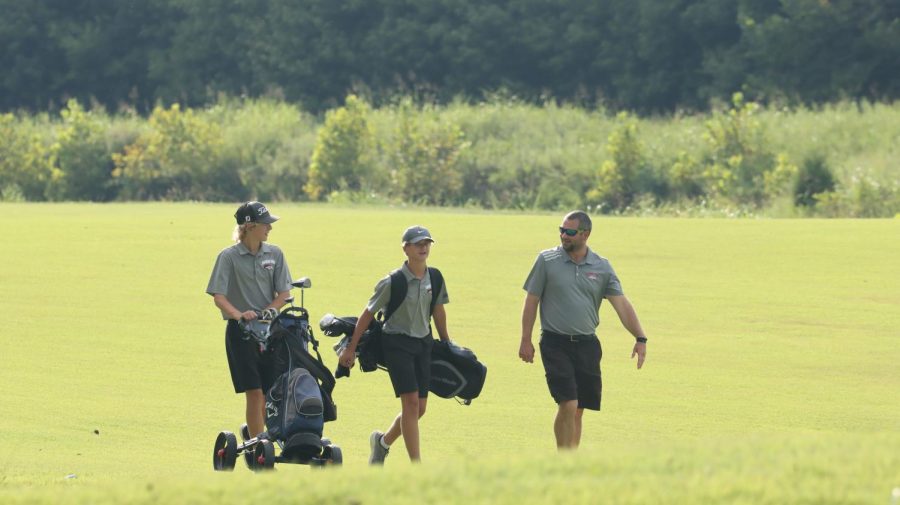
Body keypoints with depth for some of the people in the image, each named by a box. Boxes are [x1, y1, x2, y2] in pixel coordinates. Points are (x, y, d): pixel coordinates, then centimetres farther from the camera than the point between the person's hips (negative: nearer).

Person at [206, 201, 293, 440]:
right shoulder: (229, 257, -6)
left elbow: (284, 292, 5)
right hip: (241, 331, -4)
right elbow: (219, 297, -11)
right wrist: (239, 315, -29)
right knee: (255, 392, -9)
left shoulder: (274, 254, 5)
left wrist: (269, 310, -13)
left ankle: (251, 432, 30)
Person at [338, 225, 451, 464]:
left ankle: (383, 440, 33)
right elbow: (368, 313, -4)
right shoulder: (393, 282, -13)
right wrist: (351, 348, -1)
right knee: (411, 401, -15)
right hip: (397, 343, -6)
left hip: (423, 344, 6)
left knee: (420, 408, 5)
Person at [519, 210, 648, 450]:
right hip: (555, 343, -3)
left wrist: (640, 338, -11)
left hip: (587, 345, 3)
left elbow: (621, 304, 0)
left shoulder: (602, 267, 5)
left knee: (578, 409, 7)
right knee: (568, 405, -15)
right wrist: (525, 340, 0)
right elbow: (531, 301, 4)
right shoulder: (547, 260, 0)